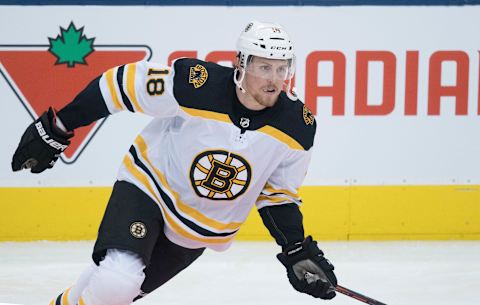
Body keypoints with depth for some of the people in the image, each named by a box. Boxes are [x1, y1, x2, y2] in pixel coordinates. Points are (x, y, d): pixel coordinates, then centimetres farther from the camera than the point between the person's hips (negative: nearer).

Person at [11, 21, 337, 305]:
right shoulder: (195, 83, -29)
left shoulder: (298, 128, -16)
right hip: (149, 185, -4)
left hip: (202, 231, 4)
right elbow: (121, 83, -16)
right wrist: (55, 130, -12)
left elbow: (277, 197, 0)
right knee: (116, 277, -26)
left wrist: (299, 252, -11)